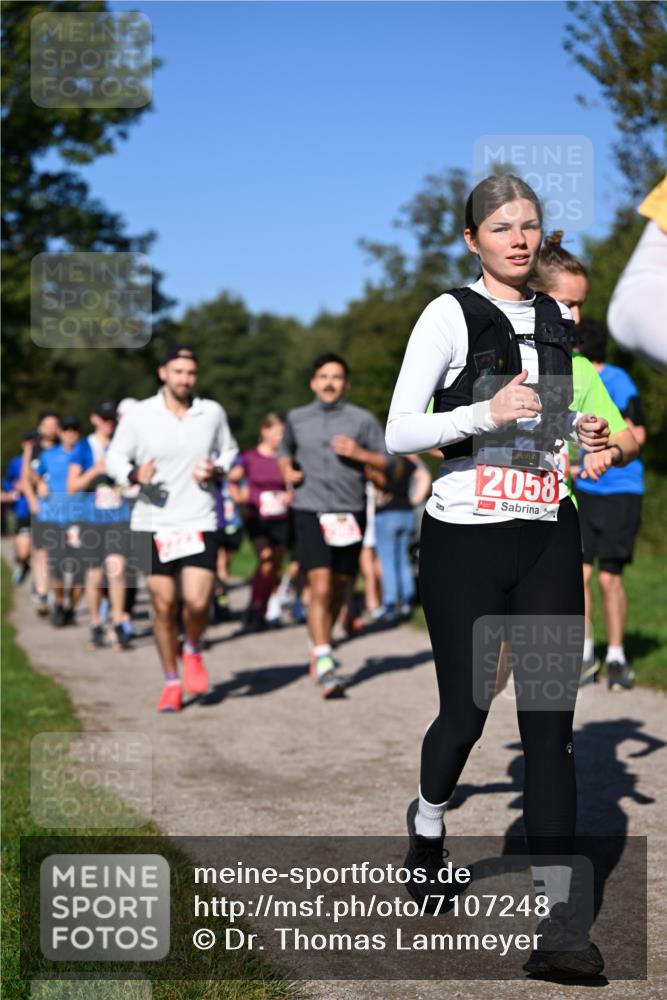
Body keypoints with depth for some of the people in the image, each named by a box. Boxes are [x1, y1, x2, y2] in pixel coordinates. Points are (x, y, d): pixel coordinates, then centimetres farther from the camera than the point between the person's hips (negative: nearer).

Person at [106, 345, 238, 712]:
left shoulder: (212, 413, 3)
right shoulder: (139, 415, -2)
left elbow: (229, 451, 18)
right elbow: (114, 457, 5)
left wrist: (217, 470, -4)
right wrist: (135, 473, -16)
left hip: (199, 523, 0)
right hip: (152, 524, 0)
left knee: (197, 602, -12)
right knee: (163, 605, 4)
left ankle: (192, 651, 22)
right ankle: (171, 682, 22)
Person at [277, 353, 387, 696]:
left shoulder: (362, 420, 5)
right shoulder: (296, 419, 9)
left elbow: (389, 462, 6)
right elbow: (284, 452, 26)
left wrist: (359, 453, -11)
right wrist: (287, 470, 5)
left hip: (349, 512, 1)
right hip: (310, 511, -1)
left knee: (338, 589, 11)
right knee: (320, 587, -15)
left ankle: (317, 648, 33)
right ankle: (324, 664, -18)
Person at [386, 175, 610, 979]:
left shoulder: (557, 319, 13)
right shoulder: (450, 316, -6)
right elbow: (397, 435, -12)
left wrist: (582, 430, 5)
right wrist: (487, 412, -25)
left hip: (548, 537, 4)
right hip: (465, 538, -4)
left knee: (550, 722, -3)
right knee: (466, 712, 5)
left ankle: (555, 925, -3)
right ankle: (427, 823, 39)